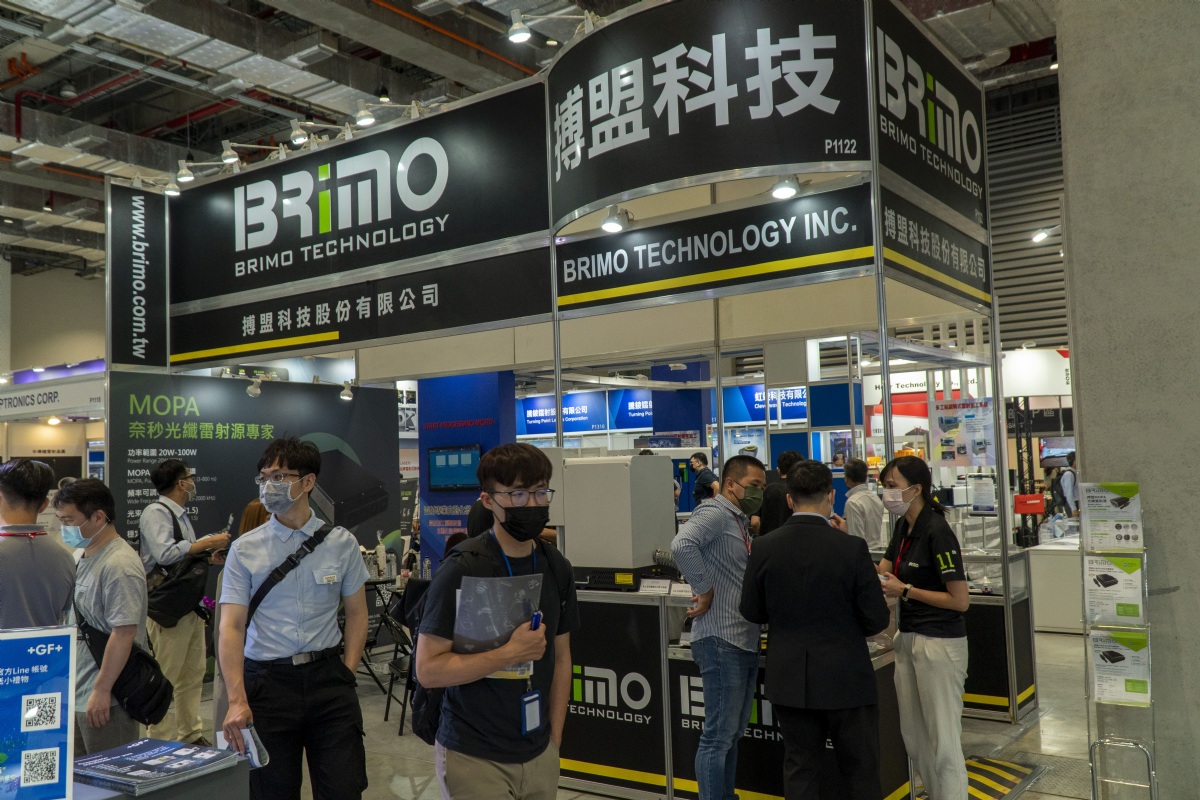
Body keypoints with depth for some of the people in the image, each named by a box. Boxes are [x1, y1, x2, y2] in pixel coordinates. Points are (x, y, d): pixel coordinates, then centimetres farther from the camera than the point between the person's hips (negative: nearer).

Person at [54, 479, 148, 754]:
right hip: (78, 695, 9)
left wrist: (102, 690, -21)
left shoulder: (119, 565, -20)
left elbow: (123, 633, -23)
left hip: (105, 700, -9)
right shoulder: (84, 557, 11)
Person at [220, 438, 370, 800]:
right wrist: (237, 699, -15)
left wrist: (347, 672, -2)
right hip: (267, 680, 0)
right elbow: (231, 626, -6)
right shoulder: (244, 549, -1)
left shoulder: (341, 543, 2)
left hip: (328, 677, 0)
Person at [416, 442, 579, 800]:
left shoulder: (556, 567, 1)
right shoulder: (462, 570, -15)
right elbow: (428, 669, -16)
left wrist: (554, 741, 7)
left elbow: (560, 656, 9)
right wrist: (511, 653, -21)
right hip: (474, 758, -5)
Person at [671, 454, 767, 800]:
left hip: (745, 641, 10)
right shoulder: (715, 513, -13)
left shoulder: (740, 522, 18)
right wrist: (704, 589, -22)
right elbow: (682, 545, -31)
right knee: (718, 735, -2)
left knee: (733, 733, 18)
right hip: (721, 641, -10)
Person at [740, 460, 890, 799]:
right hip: (845, 678, -2)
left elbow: (751, 611, 2)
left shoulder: (763, 547, -8)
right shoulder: (852, 548, -15)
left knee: (799, 769, 14)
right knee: (861, 772, 12)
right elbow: (877, 620, -10)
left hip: (789, 679, 3)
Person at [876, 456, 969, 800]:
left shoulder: (937, 532, -18)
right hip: (908, 637, 9)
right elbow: (879, 573, 6)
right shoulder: (903, 527, 8)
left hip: (939, 642, -9)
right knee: (913, 734, 16)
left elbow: (960, 601, -18)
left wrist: (905, 590, -16)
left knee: (942, 739, 2)